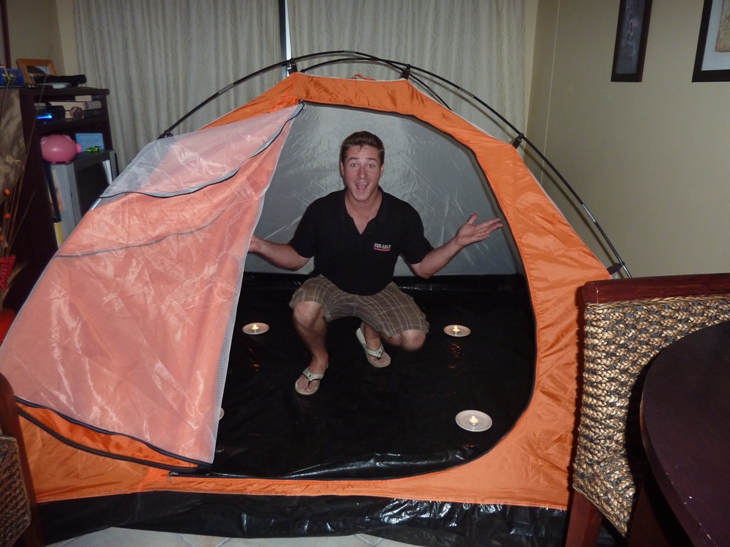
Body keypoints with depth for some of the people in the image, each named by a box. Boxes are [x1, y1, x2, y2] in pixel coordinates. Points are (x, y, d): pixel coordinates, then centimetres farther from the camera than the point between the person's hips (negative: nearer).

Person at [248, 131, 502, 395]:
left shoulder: (403, 215, -21)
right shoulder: (321, 210, -22)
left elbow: (423, 268, -9)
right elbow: (296, 258, -7)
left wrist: (457, 242, -24)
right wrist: (261, 246, -26)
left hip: (378, 292, 1)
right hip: (330, 286, -1)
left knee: (413, 339, -20)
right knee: (305, 311, -34)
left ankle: (371, 332, 16)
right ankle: (319, 358, 1)